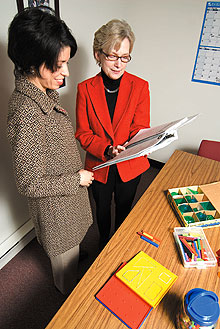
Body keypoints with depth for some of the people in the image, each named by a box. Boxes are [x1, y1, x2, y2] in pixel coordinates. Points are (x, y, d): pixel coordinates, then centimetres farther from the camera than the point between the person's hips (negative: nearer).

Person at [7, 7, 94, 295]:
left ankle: (76, 255, 65)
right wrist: (77, 179, -19)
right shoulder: (27, 112, -34)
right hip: (55, 203, -7)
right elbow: (31, 184, -29)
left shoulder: (45, 93, -4)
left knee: (70, 245, 35)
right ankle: (69, 297, 52)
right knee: (66, 259, 23)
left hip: (68, 188, 7)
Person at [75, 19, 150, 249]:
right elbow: (83, 134, -10)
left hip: (130, 165, 0)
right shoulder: (85, 89, -9)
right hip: (98, 165, 0)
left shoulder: (140, 86, -10)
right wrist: (106, 150, -28)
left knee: (124, 208, 23)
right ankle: (103, 244, 54)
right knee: (102, 208, 23)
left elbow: (140, 129, -10)